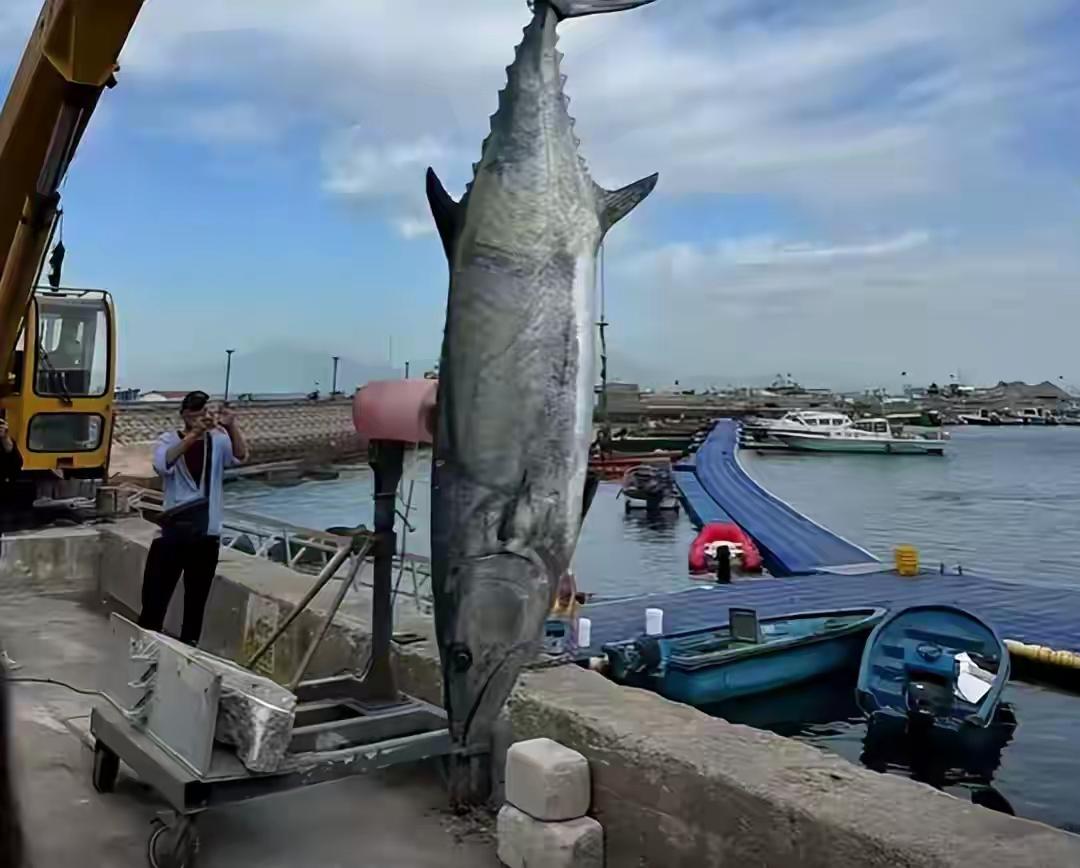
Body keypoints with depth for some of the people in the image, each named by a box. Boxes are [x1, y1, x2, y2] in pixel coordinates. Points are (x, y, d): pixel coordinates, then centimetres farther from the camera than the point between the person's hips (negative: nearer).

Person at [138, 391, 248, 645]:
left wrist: (231, 426, -33)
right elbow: (163, 463, -23)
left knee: (196, 601, 11)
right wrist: (193, 435, -33)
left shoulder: (218, 441, 1)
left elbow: (241, 457, -17)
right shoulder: (169, 440, -2)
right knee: (155, 599, 3)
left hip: (207, 535, 2)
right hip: (173, 533, -2)